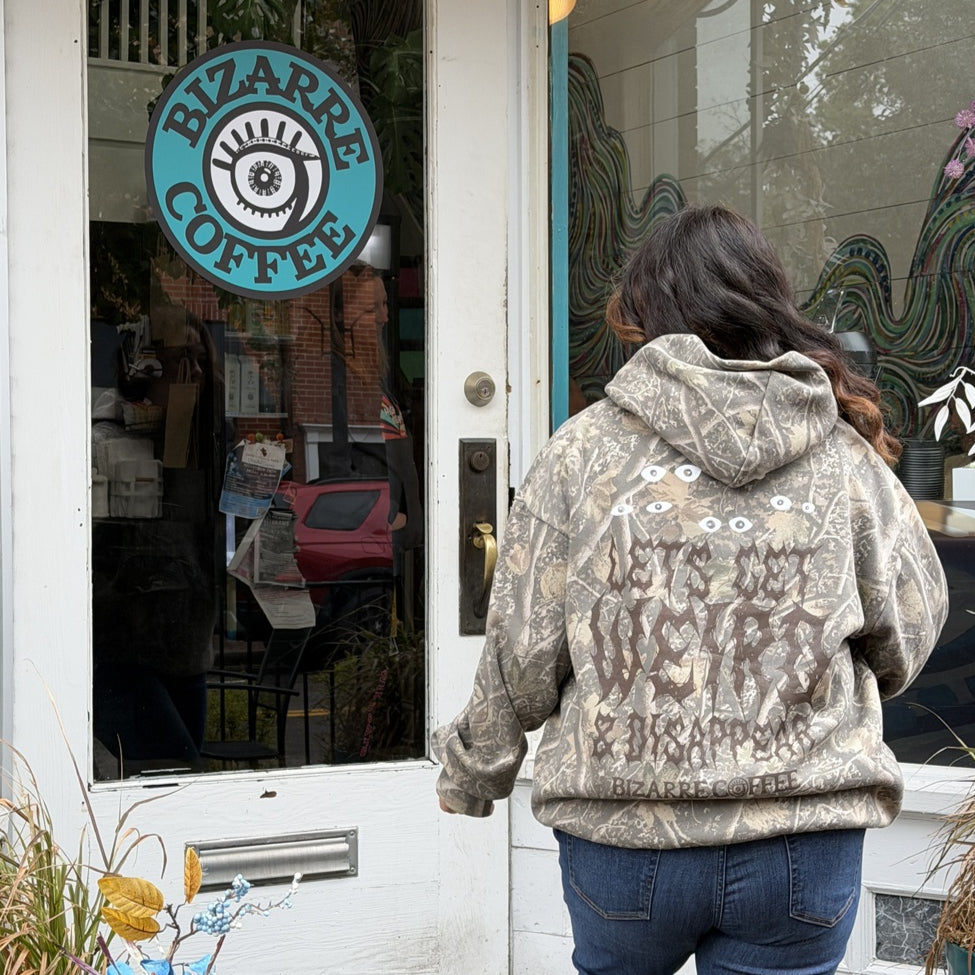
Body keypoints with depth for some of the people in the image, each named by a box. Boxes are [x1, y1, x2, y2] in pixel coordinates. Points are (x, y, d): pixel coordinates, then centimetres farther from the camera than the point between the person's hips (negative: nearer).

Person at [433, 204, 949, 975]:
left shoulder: (585, 449, -4)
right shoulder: (847, 456, 1)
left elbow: (523, 653, -1)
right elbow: (909, 632, 8)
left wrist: (474, 771, 16)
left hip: (621, 832, 0)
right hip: (805, 838, 0)